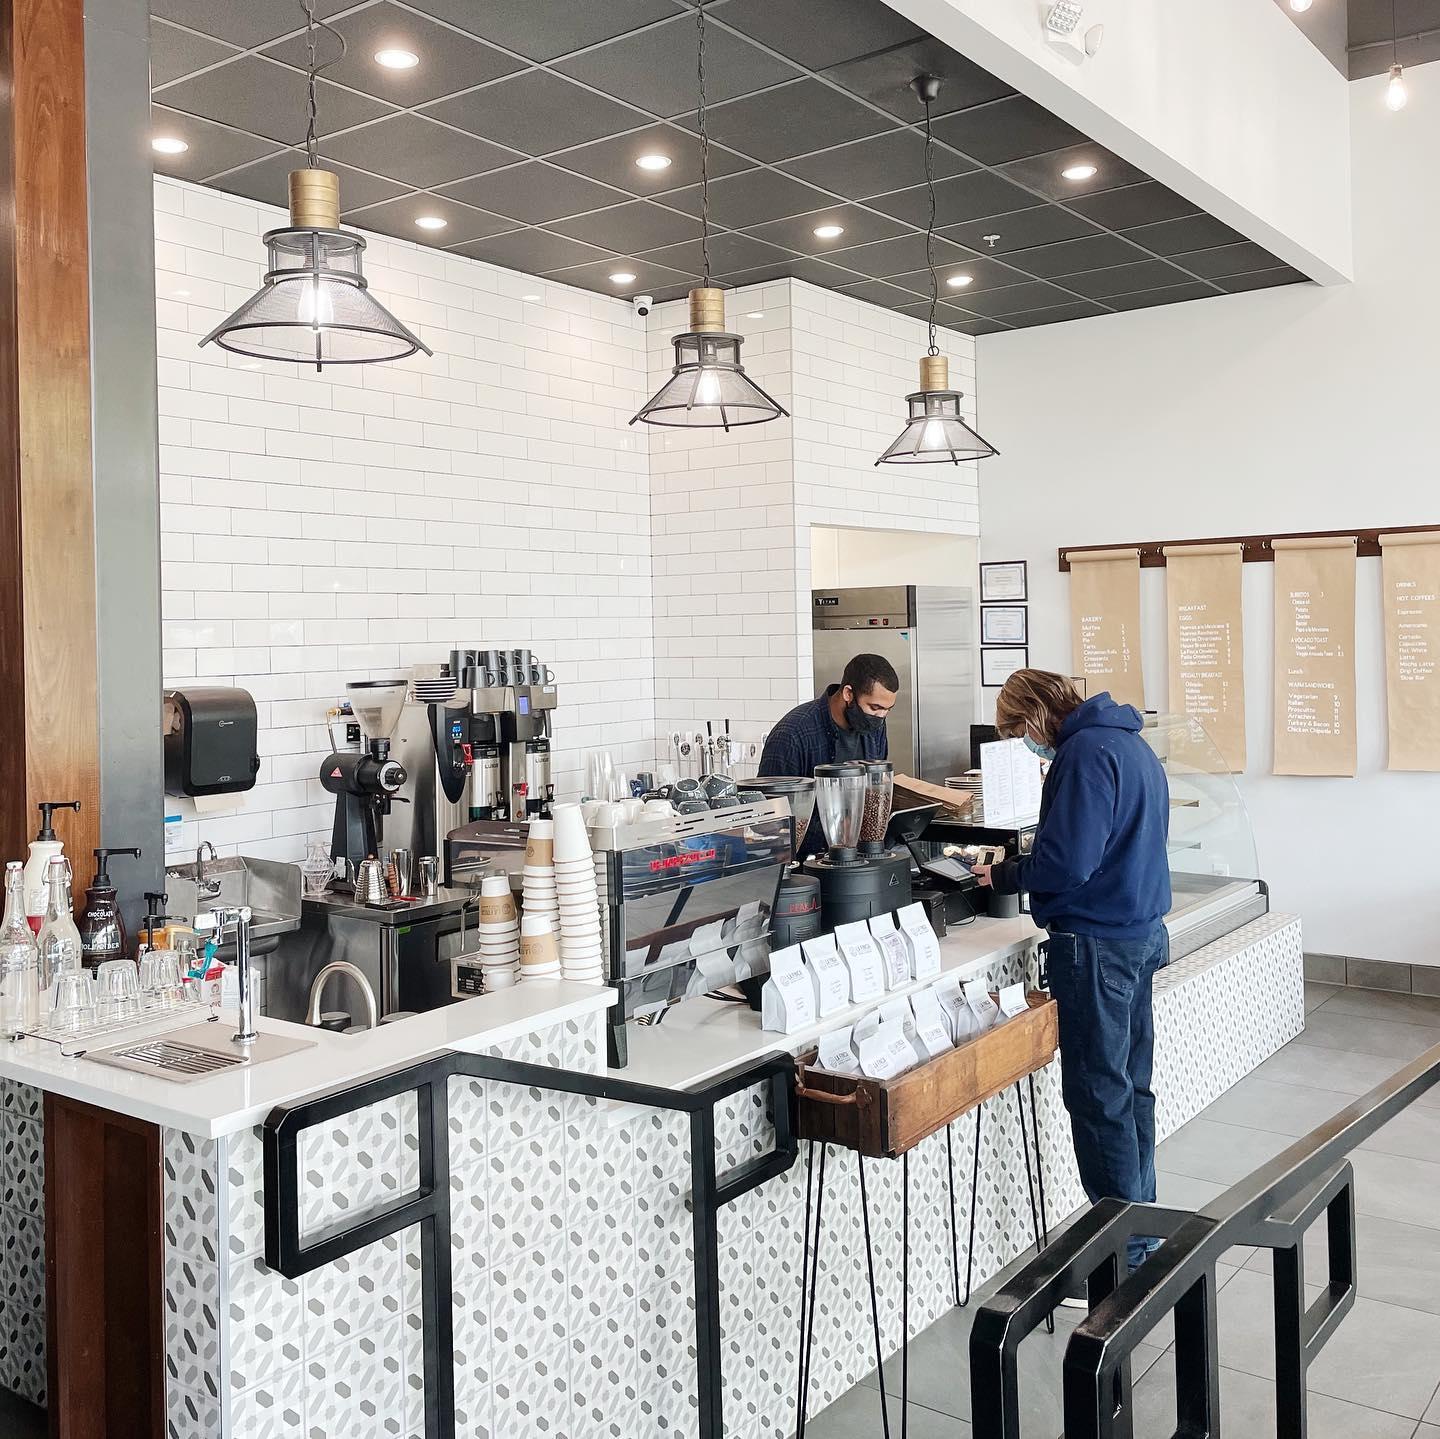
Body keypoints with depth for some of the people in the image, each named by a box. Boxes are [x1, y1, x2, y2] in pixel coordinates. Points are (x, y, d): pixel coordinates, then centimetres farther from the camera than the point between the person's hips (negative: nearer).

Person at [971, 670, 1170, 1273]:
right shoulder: (1131, 744, 14)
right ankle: (1142, 1231, 27)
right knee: (1131, 1086, 16)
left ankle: (1123, 1251, 7)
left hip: (1097, 944, -10)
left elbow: (1067, 863, -23)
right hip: (1142, 931, 10)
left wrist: (1004, 875, -7)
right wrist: (1017, 867, 14)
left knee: (1098, 1095, -1)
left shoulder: (1086, 753, -17)